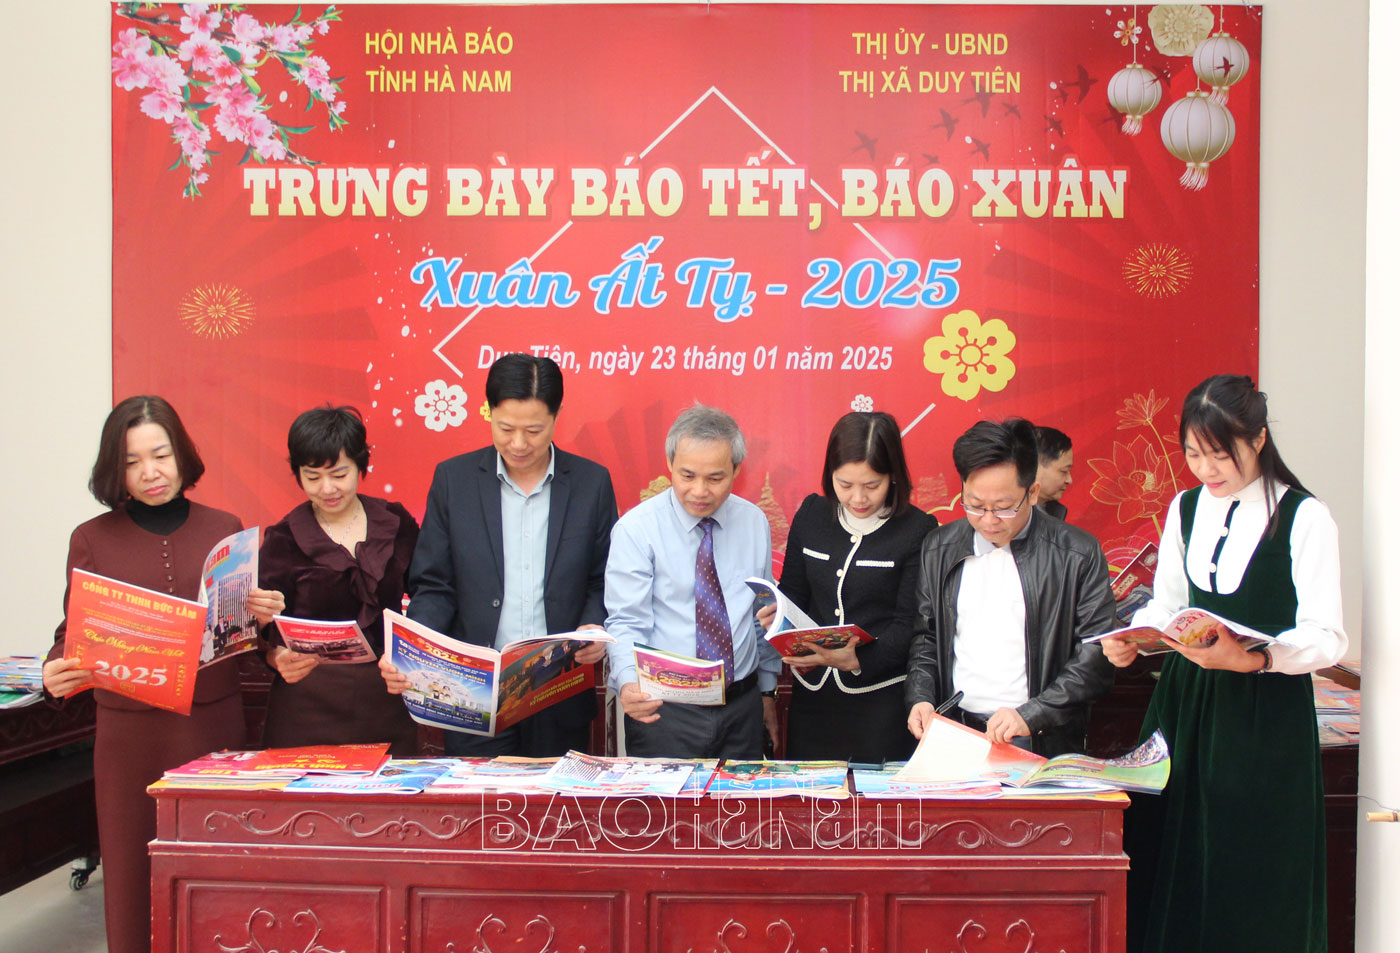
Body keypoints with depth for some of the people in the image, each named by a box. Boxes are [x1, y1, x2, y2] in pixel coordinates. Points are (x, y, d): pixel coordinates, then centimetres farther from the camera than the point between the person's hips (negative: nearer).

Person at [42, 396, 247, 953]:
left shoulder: (224, 529, 7)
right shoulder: (93, 539, 4)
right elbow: (74, 631, 5)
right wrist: (55, 674, -15)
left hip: (214, 724, 1)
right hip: (129, 733, 0)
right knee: (133, 870, 4)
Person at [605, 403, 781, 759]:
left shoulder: (755, 523, 4)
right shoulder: (636, 529, -10)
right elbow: (626, 624, -14)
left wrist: (768, 691, 16)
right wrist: (629, 683, -32)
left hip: (742, 708, 4)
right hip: (663, 710, -3)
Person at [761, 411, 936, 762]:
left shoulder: (917, 530, -7)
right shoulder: (811, 515, 5)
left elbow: (908, 625, -10)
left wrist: (859, 658, -26)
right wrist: (778, 615, -10)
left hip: (882, 697, -3)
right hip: (813, 697, 4)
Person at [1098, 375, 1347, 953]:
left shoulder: (1304, 519, -9)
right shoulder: (1185, 509, 8)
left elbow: (1327, 639, -13)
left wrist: (1250, 659, -30)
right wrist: (1132, 640, -7)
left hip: (1267, 713, -5)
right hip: (1184, 700, 5)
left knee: (1253, 880, 3)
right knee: (1169, 866, 8)